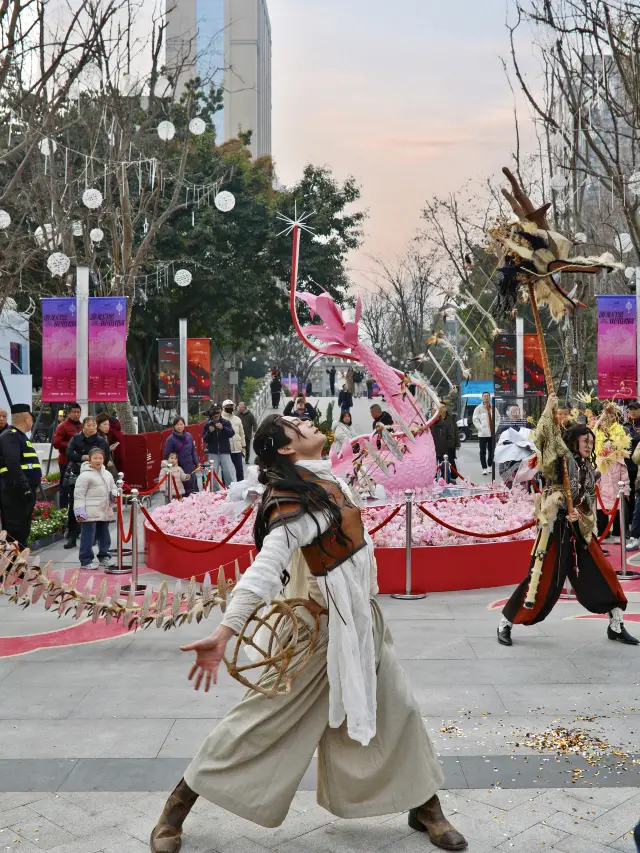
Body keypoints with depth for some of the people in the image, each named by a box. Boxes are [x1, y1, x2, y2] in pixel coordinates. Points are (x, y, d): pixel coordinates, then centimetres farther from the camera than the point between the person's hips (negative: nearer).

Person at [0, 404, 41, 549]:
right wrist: (24, 488, -26)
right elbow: (13, 465, -25)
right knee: (14, 532, -8)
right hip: (16, 493, -10)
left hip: (25, 492, 10)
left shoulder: (20, 436, 20)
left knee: (23, 531, 15)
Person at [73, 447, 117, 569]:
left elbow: (113, 488, 23)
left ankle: (104, 557, 29)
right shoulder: (85, 475, -11)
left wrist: (114, 494, 0)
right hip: (90, 513, -7)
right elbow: (79, 495, -13)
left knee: (104, 536, 16)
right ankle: (86, 560, 3)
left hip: (104, 512, 7)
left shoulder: (107, 474, 12)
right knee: (88, 537, -4)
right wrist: (79, 511, -18)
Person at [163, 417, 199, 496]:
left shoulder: (189, 436, 6)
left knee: (193, 491, 8)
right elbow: (167, 456, -7)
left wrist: (197, 463, 7)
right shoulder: (170, 439, -9)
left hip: (190, 468, 5)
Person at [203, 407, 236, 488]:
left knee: (229, 472, -6)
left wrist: (223, 428, -24)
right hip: (213, 453, 1)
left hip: (225, 452, -1)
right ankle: (215, 491, 12)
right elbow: (205, 440, 2)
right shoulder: (207, 424, 5)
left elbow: (231, 433, -9)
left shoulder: (226, 422, 2)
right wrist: (209, 432, -16)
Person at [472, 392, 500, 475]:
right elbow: (475, 420, -8)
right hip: (483, 433, -4)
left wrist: (495, 427, 5)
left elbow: (498, 417, 18)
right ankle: (484, 468, 0)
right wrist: (481, 428, -15)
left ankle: (490, 466, 24)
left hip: (492, 433, 4)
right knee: (483, 452, -3)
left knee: (491, 451, 11)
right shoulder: (478, 408, -5)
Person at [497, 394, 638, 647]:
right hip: (557, 527, -7)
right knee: (544, 579, -7)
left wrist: (581, 514, -6)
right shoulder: (561, 459, -3)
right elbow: (545, 437, -20)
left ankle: (616, 625, 22)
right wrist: (549, 410, -17)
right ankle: (505, 623, 4)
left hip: (580, 529, 7)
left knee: (603, 574, 6)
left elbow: (591, 502, 15)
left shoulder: (590, 470, 16)